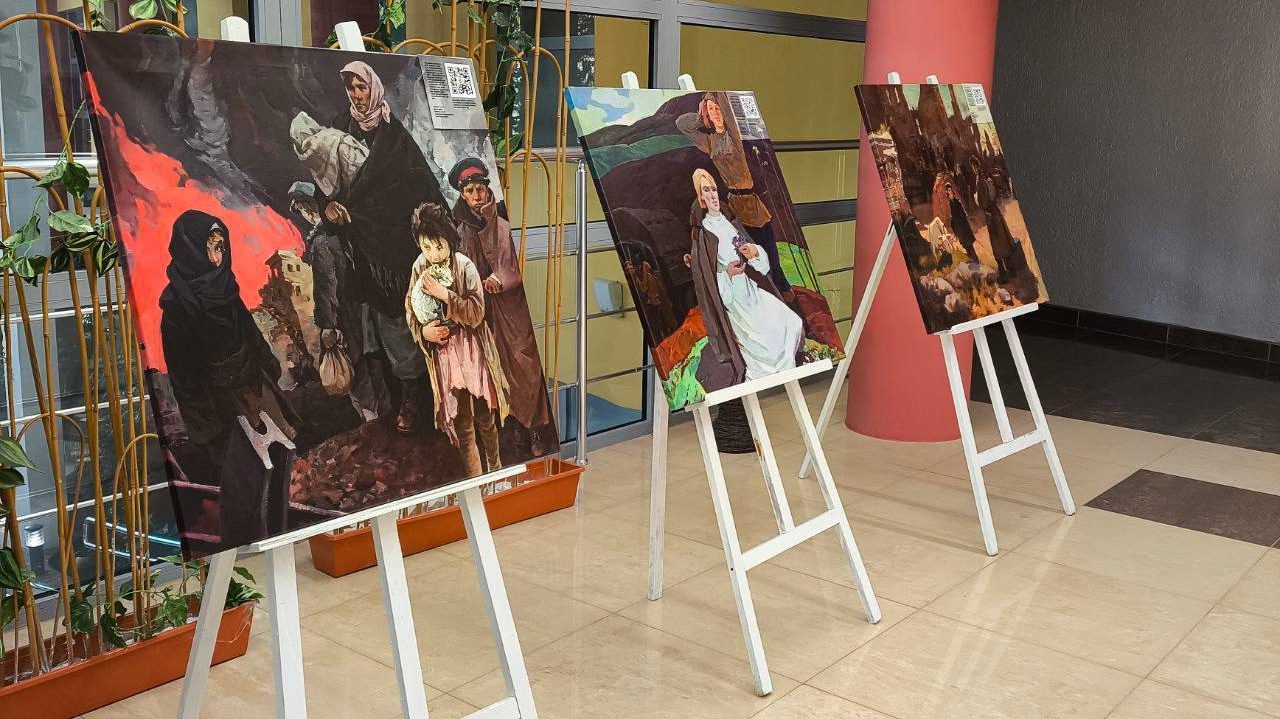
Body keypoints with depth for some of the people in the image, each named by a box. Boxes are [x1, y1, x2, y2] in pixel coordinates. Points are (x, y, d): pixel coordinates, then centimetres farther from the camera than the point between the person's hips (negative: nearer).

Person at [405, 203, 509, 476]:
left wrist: (444, 294, -26)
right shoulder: (420, 267, -2)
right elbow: (411, 311, 8)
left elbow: (476, 313, -17)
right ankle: (475, 480, 16)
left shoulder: (465, 267, -12)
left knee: (485, 417, 7)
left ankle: (495, 470, 30)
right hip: (442, 353, 2)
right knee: (461, 422, 4)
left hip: (473, 350, -2)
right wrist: (423, 331, -12)